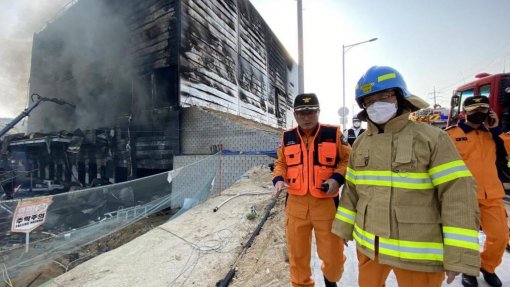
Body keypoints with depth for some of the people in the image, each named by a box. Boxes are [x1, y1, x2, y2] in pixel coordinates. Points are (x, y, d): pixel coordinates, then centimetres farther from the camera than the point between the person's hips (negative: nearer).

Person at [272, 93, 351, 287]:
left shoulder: (333, 134, -3)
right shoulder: (287, 137, 3)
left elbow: (348, 159, 4)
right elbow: (280, 163, 12)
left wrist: (337, 177, -14)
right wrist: (278, 179, -6)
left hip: (326, 203, -1)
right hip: (296, 204, 2)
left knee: (333, 255, 13)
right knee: (297, 254, 15)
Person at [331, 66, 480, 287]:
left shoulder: (431, 138, -11)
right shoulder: (360, 143, 2)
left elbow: (458, 193, -13)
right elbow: (351, 189, 7)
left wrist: (459, 255, -16)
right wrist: (344, 227, 9)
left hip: (417, 252, -4)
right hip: (368, 244, 5)